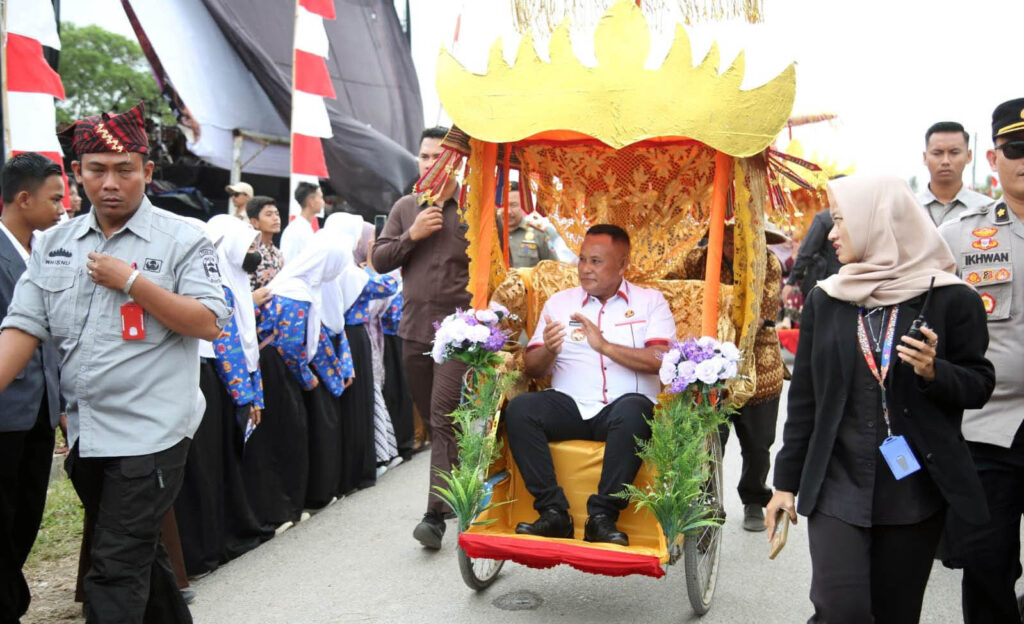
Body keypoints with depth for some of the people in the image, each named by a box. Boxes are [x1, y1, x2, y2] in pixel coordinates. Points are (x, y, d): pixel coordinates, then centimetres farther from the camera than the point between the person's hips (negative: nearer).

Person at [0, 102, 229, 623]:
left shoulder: (181, 240, -6)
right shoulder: (56, 243, 8)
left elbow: (209, 324, -13)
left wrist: (131, 281, -17)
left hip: (148, 436, -6)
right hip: (83, 436, 6)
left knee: (117, 570, -2)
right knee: (139, 552, 21)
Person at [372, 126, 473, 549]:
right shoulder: (405, 208, 11)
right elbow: (379, 260, 8)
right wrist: (412, 235, -8)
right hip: (414, 328, 5)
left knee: (444, 420, -12)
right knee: (431, 421, 14)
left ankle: (436, 514, -11)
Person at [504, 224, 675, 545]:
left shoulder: (650, 301, 11)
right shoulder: (559, 302, 18)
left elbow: (661, 360, -5)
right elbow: (532, 368, 12)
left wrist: (605, 346, -14)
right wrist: (548, 349, -11)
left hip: (621, 408, -2)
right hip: (569, 406, 3)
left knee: (634, 410, -36)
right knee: (519, 409, -25)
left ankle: (603, 516, -25)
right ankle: (553, 512, -21)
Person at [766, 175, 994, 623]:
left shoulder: (951, 300, -3)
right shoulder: (824, 301, 5)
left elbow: (980, 385, 3)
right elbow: (804, 398, 7)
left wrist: (934, 372, -19)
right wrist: (786, 481, 7)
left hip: (915, 490, -1)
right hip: (837, 486, 1)